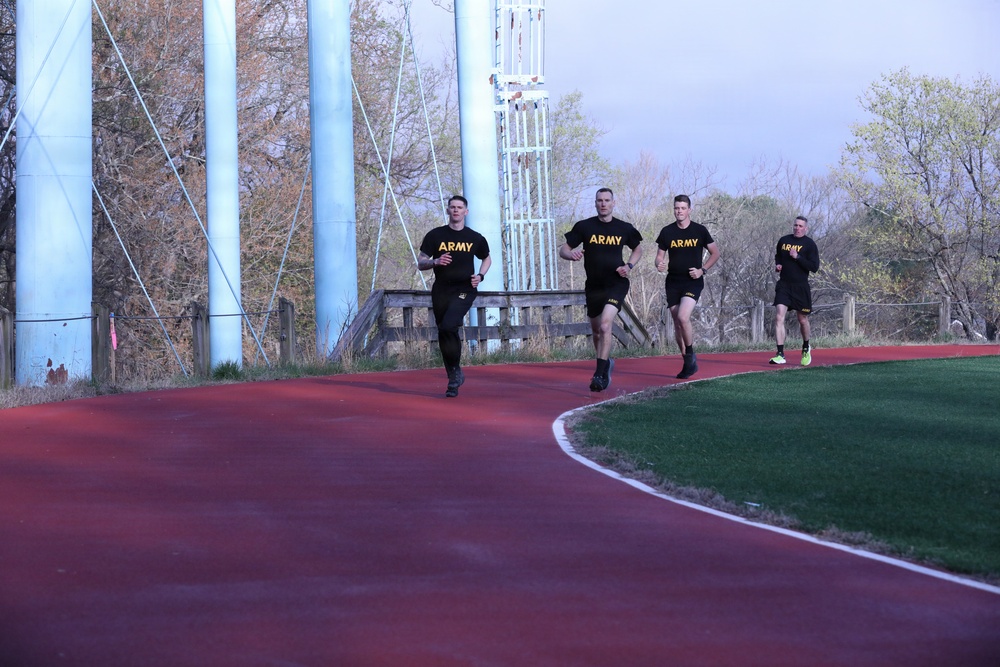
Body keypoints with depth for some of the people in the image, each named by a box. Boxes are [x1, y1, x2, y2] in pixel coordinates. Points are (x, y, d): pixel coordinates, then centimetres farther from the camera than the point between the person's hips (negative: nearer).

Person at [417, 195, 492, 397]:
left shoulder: (475, 238, 7)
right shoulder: (435, 235, 4)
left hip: (464, 290, -2)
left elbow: (487, 259, 24)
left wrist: (480, 276, 5)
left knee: (448, 326, -25)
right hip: (441, 291, 2)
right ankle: (454, 379, 23)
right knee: (444, 335, 7)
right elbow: (420, 263, 4)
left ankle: (455, 371, -9)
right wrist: (435, 261, -17)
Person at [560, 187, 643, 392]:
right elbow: (563, 249, -1)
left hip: (616, 284, -3)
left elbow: (637, 249, 17)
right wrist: (571, 254, -25)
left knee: (605, 325, -20)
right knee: (596, 329, 15)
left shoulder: (624, 228, 0)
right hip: (593, 286, 3)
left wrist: (629, 266, -2)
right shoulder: (584, 226, -2)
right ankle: (605, 362, 41)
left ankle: (600, 374, -19)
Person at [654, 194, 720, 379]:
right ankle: (688, 363, 17)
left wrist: (702, 270, -5)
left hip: (693, 282, -4)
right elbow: (660, 256, 11)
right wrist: (659, 265, -12)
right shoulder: (667, 232, 4)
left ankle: (691, 355, -3)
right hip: (673, 282, 4)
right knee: (677, 323, 5)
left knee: (683, 317, -23)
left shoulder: (700, 230, -1)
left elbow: (715, 253, 8)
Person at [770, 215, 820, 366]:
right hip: (783, 285, 2)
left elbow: (814, 267, -12)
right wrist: (777, 265, 5)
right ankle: (780, 354, -16)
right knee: (779, 317, -14)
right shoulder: (783, 240, 8)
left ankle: (806, 348, 38)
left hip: (800, 287, -2)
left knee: (803, 320, 10)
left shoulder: (809, 244, -4)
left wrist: (797, 257, -20)